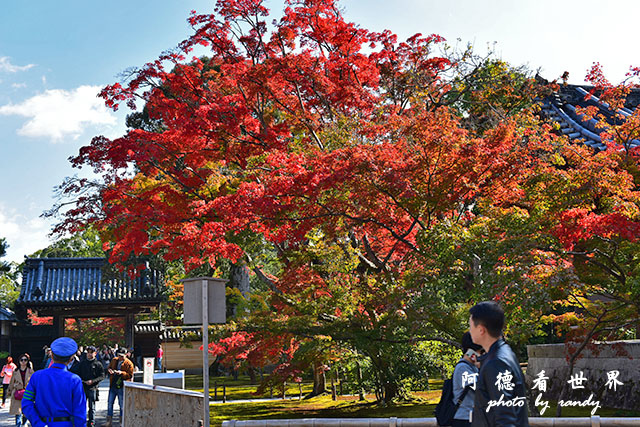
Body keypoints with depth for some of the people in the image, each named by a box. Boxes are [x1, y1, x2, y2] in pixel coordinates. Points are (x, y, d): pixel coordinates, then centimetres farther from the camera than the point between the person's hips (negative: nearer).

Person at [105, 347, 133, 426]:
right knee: (110, 403, 8)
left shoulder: (129, 363, -7)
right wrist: (109, 370, -7)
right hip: (113, 386, 5)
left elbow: (130, 375, -10)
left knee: (122, 405, 3)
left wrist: (121, 373, -24)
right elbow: (109, 368, 17)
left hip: (122, 387, -5)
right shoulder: (114, 360, 9)